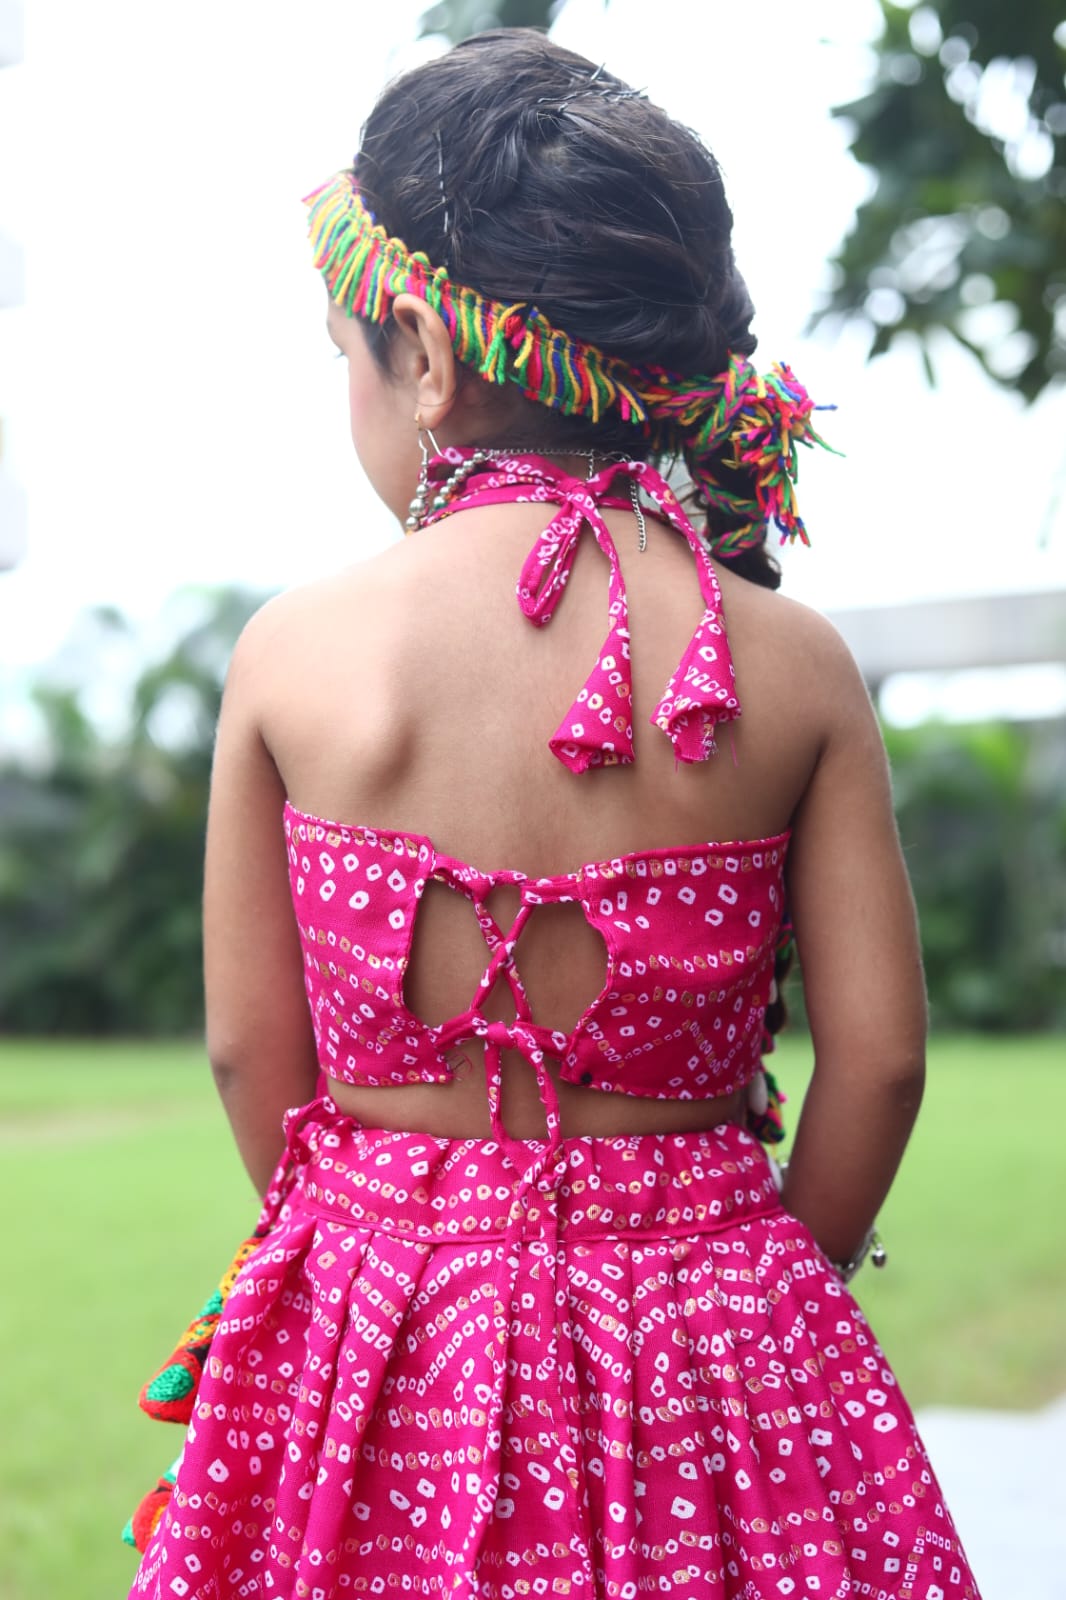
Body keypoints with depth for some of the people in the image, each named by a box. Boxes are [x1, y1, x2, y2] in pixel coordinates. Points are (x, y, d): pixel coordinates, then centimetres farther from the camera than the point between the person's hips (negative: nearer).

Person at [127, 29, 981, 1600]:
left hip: (383, 1348, 0)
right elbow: (878, 1057, -6)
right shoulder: (796, 666, -9)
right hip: (706, 1310, 1)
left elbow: (249, 1046, -3)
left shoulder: (294, 653, -11)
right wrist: (774, 1283, 10)